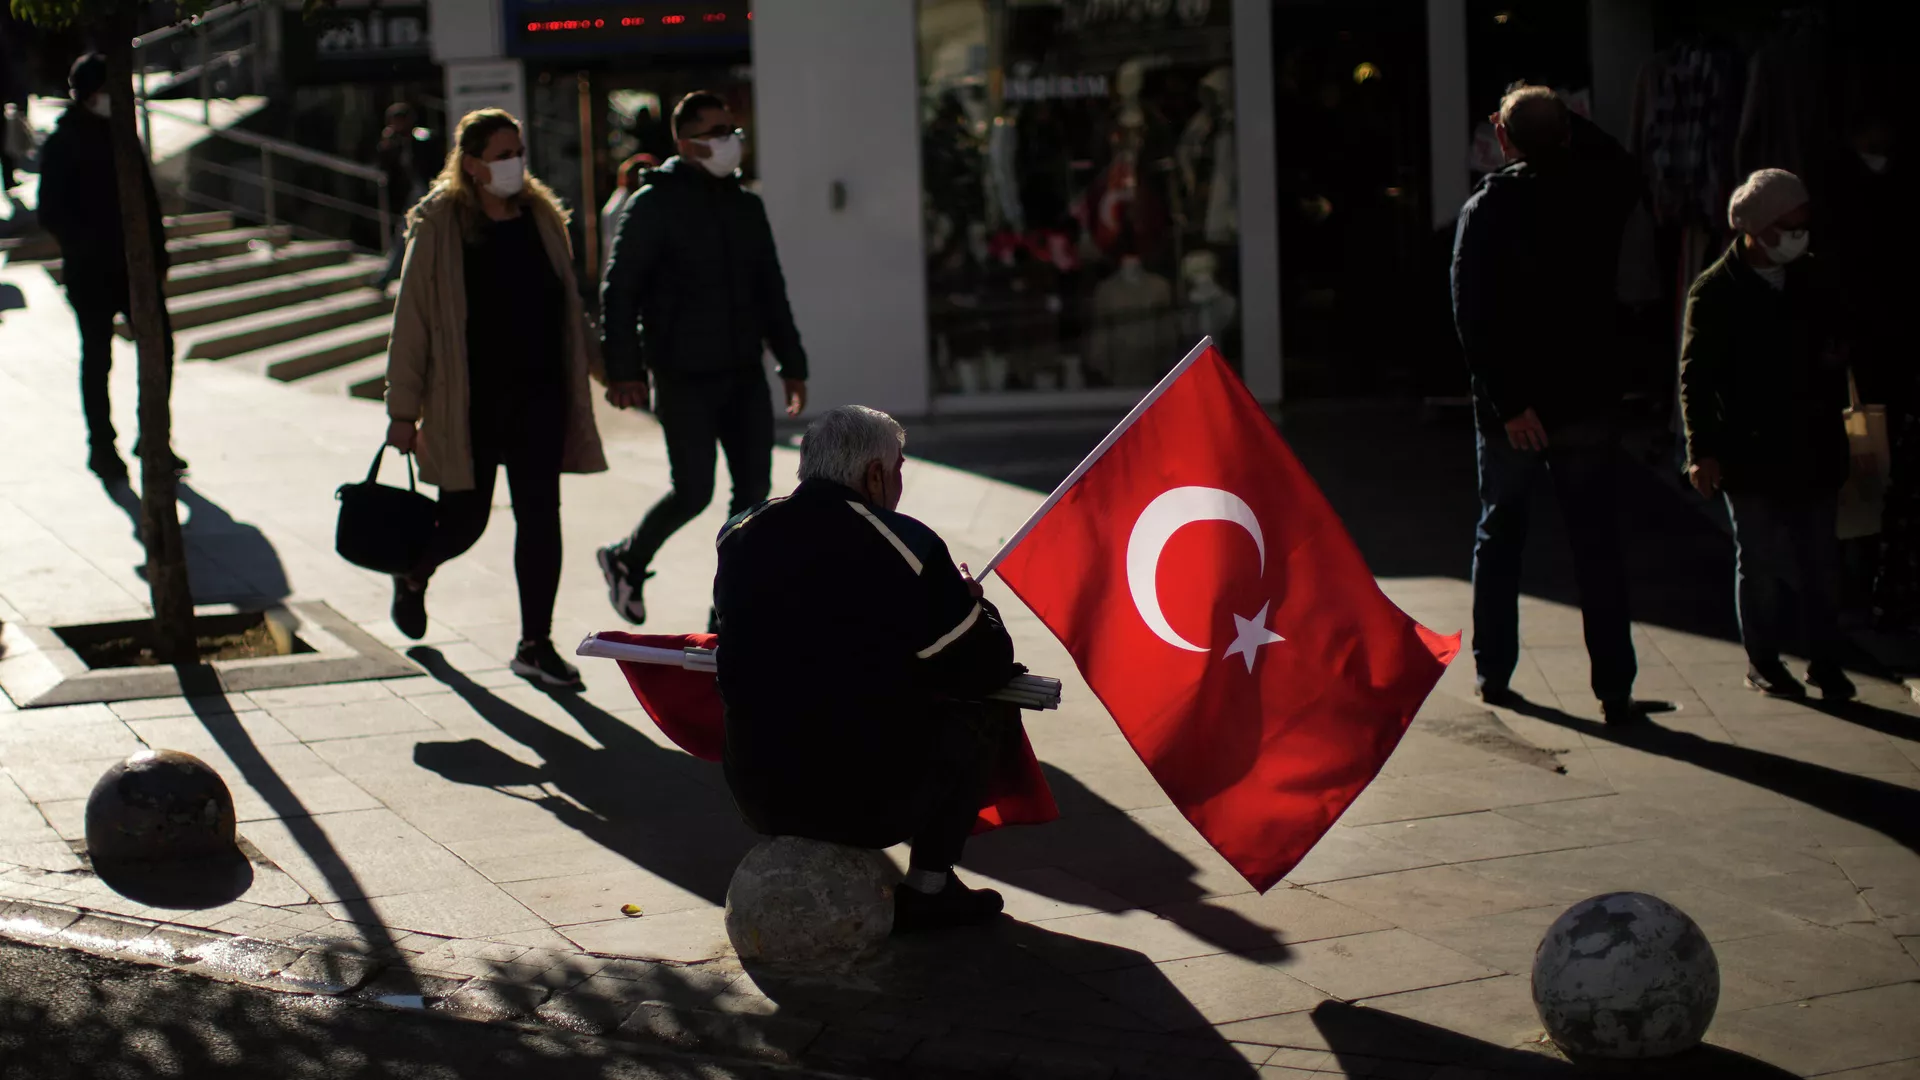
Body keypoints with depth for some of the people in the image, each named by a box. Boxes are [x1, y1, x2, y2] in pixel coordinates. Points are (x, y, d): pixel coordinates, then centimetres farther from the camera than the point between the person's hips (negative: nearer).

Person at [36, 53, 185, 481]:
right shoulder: (61, 144, -7)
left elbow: (146, 196, 14)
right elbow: (51, 212, -10)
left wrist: (156, 249, 6)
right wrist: (88, 251, -17)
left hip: (133, 265, 5)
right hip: (90, 272, -5)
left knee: (160, 343, 1)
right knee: (97, 357, 3)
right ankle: (102, 447, 13)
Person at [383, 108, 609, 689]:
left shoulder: (542, 217, 7)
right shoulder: (440, 226, -7)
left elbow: (568, 307, 15)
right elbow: (412, 320, -6)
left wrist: (583, 373, 13)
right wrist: (403, 411, -7)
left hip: (538, 396, 4)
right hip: (469, 402, -3)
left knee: (540, 517, 0)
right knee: (465, 519, 6)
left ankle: (535, 645, 8)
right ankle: (412, 576, 40)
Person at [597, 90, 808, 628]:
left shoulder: (746, 205, 13)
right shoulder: (654, 205, -6)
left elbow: (771, 291, 20)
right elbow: (619, 291, -9)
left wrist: (792, 363, 16)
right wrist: (624, 370, -17)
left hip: (744, 376, 6)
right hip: (684, 379, -6)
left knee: (753, 489, 1)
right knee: (693, 492, -7)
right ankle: (626, 560, 20)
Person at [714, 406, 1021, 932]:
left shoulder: (739, 537, 3)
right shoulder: (903, 545, -13)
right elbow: (985, 666, -5)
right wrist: (967, 597, 17)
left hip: (758, 798, 6)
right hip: (869, 806, -6)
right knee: (981, 716, 16)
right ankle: (928, 889, 13)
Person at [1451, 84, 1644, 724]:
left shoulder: (1486, 208, -10)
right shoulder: (1601, 194, -4)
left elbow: (1473, 316, -18)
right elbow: (1623, 166, 24)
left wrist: (1507, 402, -18)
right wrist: (1565, 126, 16)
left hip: (1511, 407, -1)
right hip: (1587, 400, 1)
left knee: (1498, 537, 15)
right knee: (1596, 544, 6)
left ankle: (1493, 673, 21)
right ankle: (1615, 690, 4)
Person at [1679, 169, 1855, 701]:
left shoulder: (1813, 280, 7)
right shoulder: (1715, 292, -7)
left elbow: (1835, 350, 19)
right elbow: (1695, 378, -8)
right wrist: (1702, 450, -13)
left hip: (1813, 450, 4)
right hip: (1750, 454, -4)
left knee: (1820, 564, 7)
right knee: (1759, 563, 6)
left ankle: (1825, 662, 16)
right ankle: (1763, 661, 18)